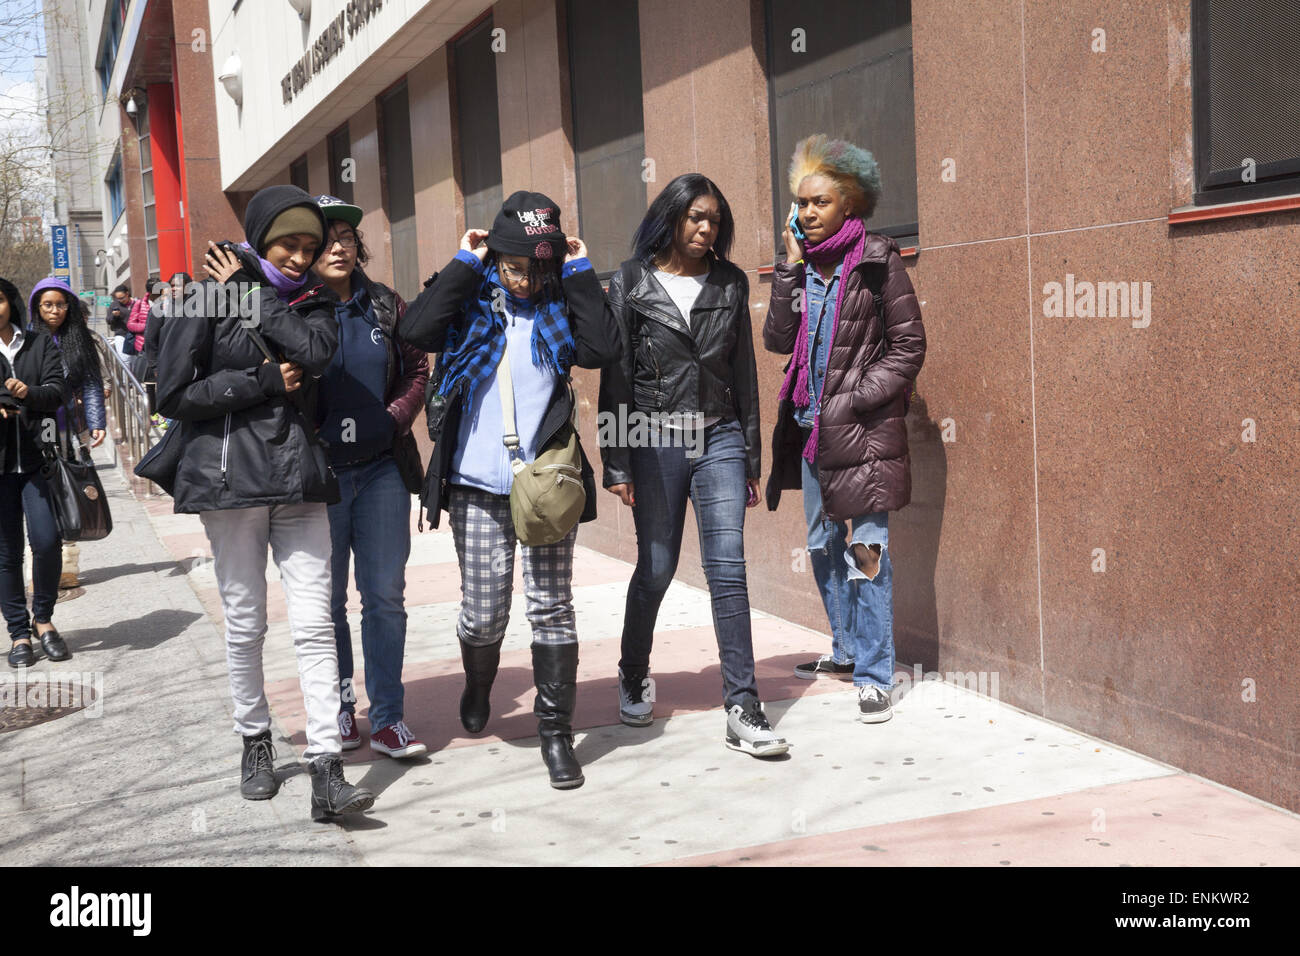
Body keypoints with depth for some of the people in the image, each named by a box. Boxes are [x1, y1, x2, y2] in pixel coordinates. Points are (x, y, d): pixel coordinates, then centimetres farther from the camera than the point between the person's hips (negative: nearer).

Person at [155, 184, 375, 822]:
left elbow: (317, 352, -12)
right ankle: (255, 741, 28)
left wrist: (251, 299, -10)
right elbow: (174, 394, -7)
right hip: (229, 475, -2)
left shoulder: (310, 301, 11)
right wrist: (266, 380, -9)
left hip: (297, 479, 2)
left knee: (314, 624, -5)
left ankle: (326, 775, -6)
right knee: (245, 623, 7)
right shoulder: (209, 297, -1)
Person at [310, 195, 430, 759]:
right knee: (328, 599, 9)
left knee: (386, 596, 4)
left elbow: (417, 369, 11)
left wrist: (393, 419, -4)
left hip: (383, 469, 3)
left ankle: (387, 719, 12)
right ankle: (338, 708, 24)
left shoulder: (385, 305, 8)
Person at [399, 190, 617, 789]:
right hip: (477, 484, 0)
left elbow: (602, 350, -14)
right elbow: (415, 331, -16)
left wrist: (579, 273, -8)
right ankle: (478, 685, 38)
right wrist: (464, 265, -10)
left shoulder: (560, 304, 5)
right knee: (483, 613, 6)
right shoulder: (470, 299, 4)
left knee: (551, 608, 1)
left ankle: (556, 730, 12)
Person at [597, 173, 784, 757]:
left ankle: (742, 710, -5)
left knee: (727, 567, -7)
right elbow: (615, 376, -1)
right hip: (654, 442, -2)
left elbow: (743, 372, 12)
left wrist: (751, 457, 10)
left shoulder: (730, 283, 9)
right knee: (656, 568, 7)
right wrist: (617, 464, -5)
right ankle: (634, 676, 33)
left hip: (719, 438, 2)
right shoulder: (632, 284, 2)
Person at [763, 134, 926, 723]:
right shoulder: (802, 264, 10)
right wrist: (791, 267, -3)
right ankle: (846, 651, 31)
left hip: (863, 426, -6)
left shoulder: (876, 260, -5)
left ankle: (874, 675, -1)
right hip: (811, 426, 7)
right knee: (822, 544, 15)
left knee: (866, 549, -8)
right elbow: (777, 339, 2)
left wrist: (854, 400, -12)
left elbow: (908, 346, -6)